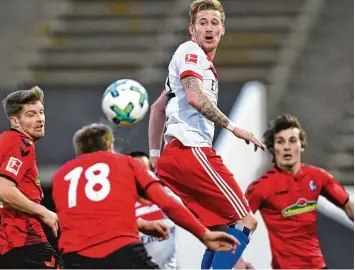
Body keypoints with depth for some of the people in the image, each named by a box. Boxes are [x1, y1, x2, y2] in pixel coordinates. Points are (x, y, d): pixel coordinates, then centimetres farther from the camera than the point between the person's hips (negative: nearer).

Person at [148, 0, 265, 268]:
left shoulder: (205, 64, 28)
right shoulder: (191, 50, -1)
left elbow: (158, 107, 34)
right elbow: (195, 97, -18)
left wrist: (154, 154, 31)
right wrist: (234, 127, -17)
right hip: (192, 150, -10)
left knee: (223, 231, 8)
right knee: (245, 221, -14)